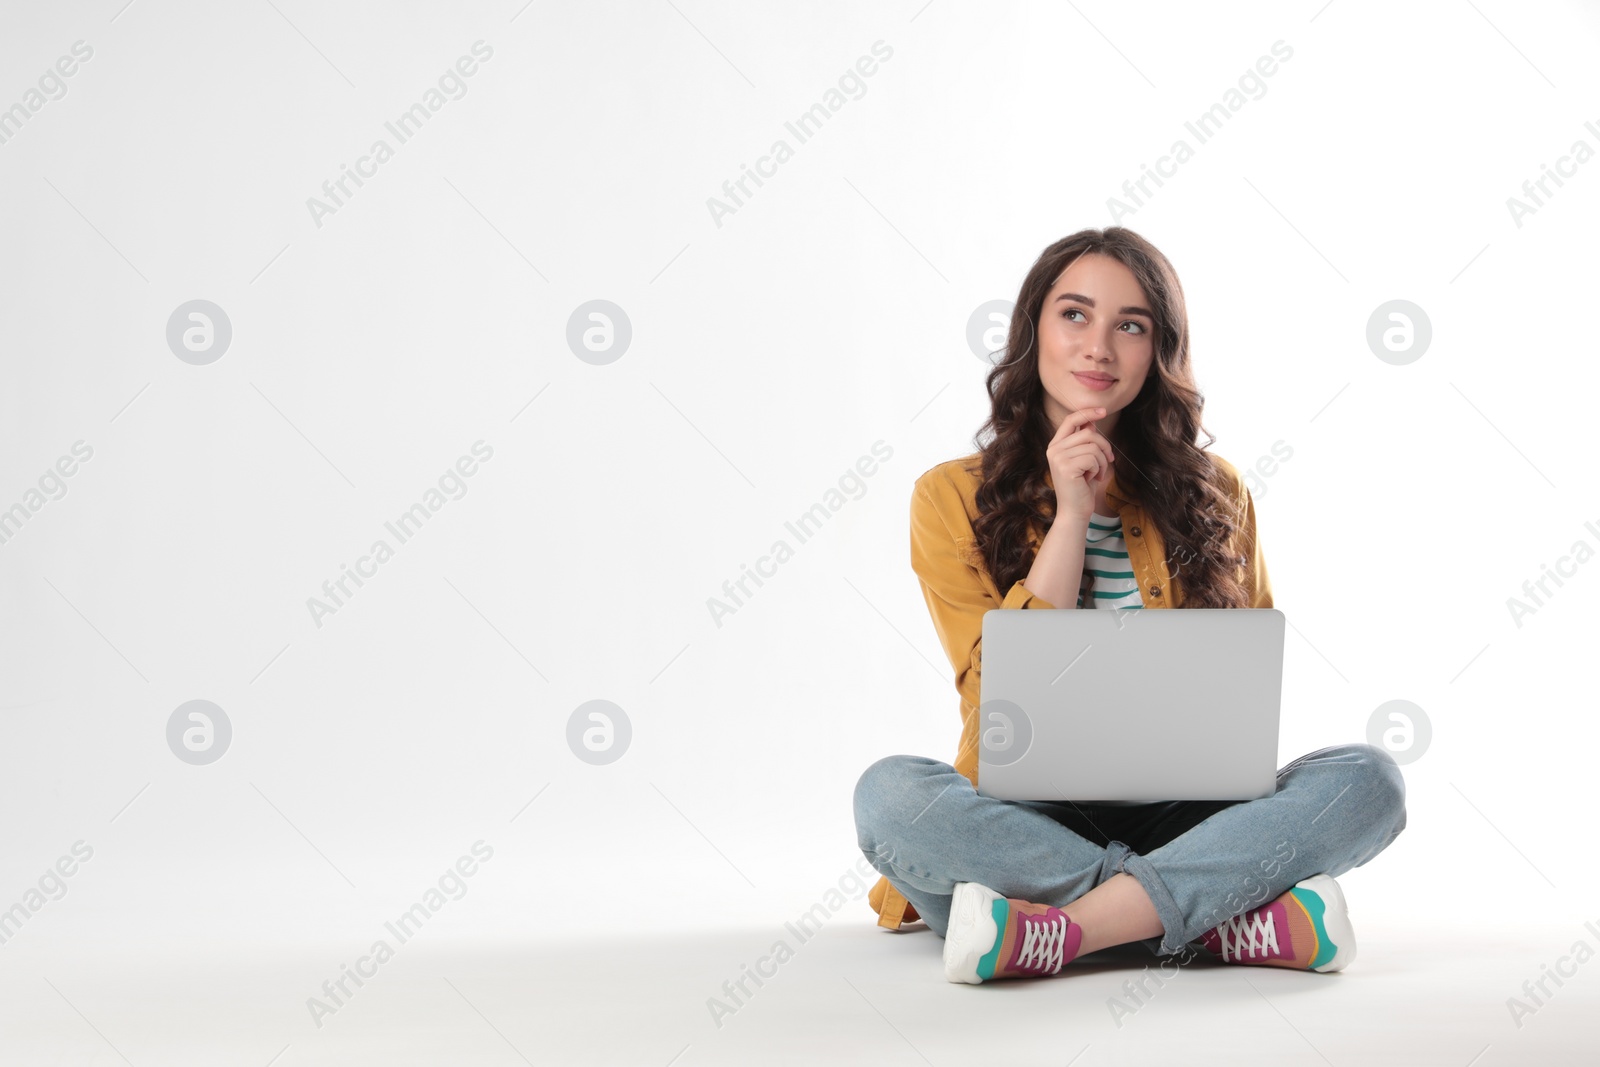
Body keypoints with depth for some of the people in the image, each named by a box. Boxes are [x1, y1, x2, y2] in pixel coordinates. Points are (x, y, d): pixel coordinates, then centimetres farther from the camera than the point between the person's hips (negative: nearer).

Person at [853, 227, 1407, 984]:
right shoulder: (953, 498, 4)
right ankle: (1226, 917, -29)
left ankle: (1058, 932, -35)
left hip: (1181, 821, 2)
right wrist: (1071, 514, -9)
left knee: (1368, 777, -24)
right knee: (890, 793, -33)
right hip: (1022, 821, -2)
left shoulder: (1213, 494, 10)